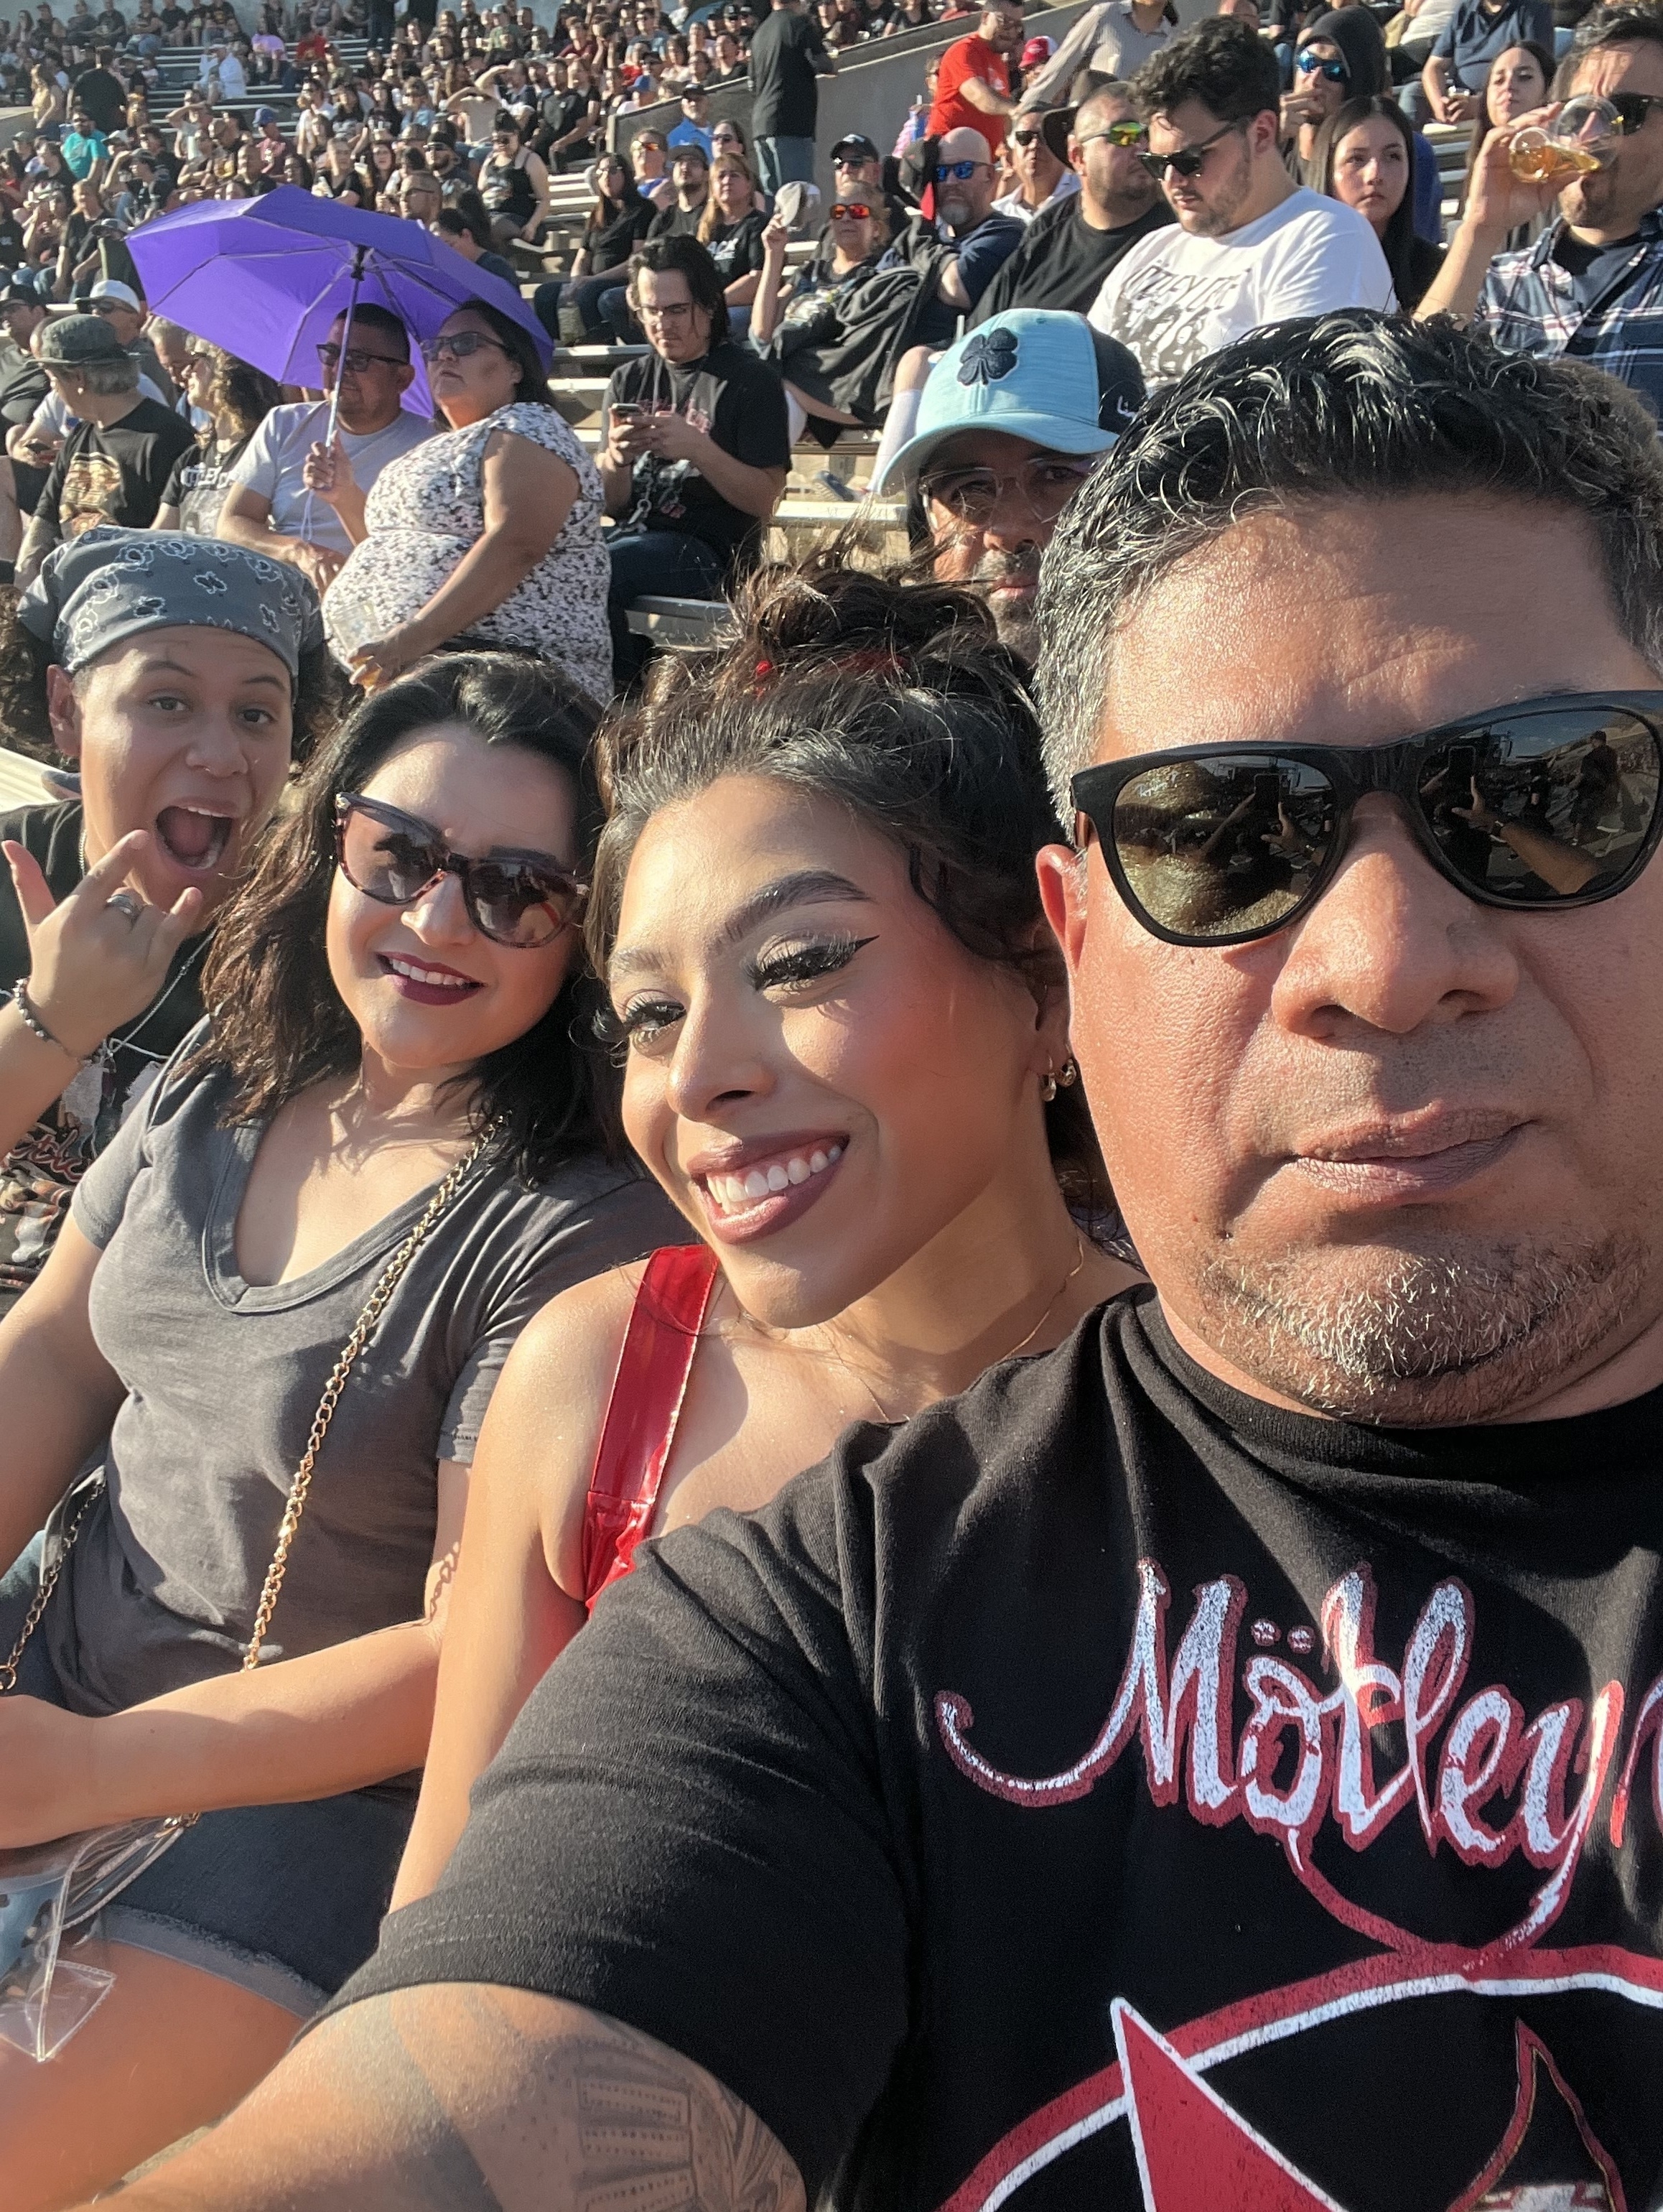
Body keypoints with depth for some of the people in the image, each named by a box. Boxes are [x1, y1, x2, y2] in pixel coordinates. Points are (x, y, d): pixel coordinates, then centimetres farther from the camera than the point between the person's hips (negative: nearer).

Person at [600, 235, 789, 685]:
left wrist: (698, 448, -18)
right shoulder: (629, 380, 18)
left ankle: (623, 688, -12)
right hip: (632, 532, 5)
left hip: (708, 549, -5)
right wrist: (615, 460, -8)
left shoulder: (749, 379, 2)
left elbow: (765, 501, -5)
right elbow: (610, 504, 14)